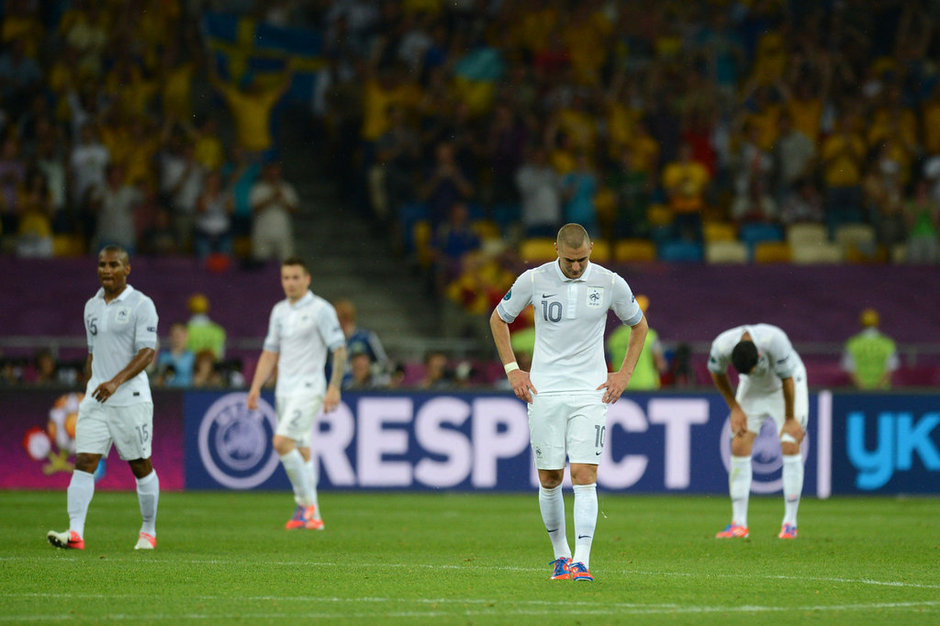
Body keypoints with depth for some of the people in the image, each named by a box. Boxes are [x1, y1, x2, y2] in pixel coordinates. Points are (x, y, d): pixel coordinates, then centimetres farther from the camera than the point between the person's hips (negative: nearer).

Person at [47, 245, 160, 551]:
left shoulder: (141, 305, -6)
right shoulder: (92, 306, 13)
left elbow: (147, 353, -14)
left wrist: (116, 382, -24)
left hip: (131, 398, -5)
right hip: (96, 399, 5)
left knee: (141, 466, 4)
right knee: (84, 462, -8)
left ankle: (149, 532, 20)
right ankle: (75, 532, -16)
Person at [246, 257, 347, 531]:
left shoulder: (321, 310, -7)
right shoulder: (279, 311, 13)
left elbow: (339, 350, -8)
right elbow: (270, 353, 19)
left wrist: (334, 388, -15)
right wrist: (256, 387, 10)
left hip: (308, 389, -7)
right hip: (284, 391, 7)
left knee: (282, 442, -19)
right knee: (300, 451, 8)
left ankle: (306, 503, -9)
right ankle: (310, 516, 11)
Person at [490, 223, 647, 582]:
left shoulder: (610, 283, -2)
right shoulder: (533, 280, -3)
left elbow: (639, 325, 15)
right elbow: (499, 319, 13)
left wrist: (625, 373, 6)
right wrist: (512, 370, 5)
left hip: (591, 391, -1)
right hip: (544, 391, 1)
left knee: (584, 475, -13)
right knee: (549, 479, 4)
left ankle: (581, 562, -16)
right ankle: (560, 555, 21)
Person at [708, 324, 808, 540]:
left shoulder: (775, 340, -40)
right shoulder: (722, 346, -31)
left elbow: (787, 379, -25)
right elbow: (717, 374, -6)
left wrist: (790, 419, -15)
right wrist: (735, 408, -5)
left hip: (786, 385, -3)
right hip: (752, 389, 3)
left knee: (790, 446, -16)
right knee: (739, 447, -8)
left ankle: (790, 523, -10)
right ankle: (738, 524, -4)